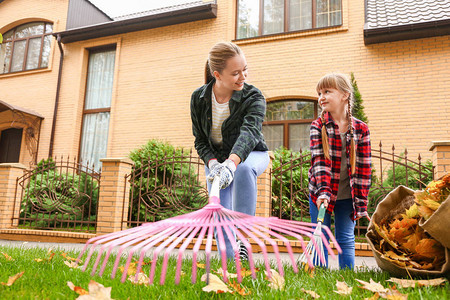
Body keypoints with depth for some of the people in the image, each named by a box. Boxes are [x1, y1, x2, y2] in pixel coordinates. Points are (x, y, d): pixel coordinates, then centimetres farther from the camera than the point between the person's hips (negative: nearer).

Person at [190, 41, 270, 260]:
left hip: (251, 154, -2)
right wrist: (212, 163, -25)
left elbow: (250, 131, -41)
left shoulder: (253, 97, -22)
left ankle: (241, 240, -34)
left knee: (244, 169, -38)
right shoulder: (198, 98, -13)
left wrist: (231, 163, -59)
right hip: (216, 158, 3)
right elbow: (200, 140, -5)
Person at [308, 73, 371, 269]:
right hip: (321, 193, 0)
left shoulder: (361, 129, -4)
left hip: (347, 196, 1)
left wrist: (361, 204, -3)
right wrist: (323, 191, -31)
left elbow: (363, 168, -2)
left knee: (346, 240, 8)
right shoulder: (318, 126, -6)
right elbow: (319, 160, -18)